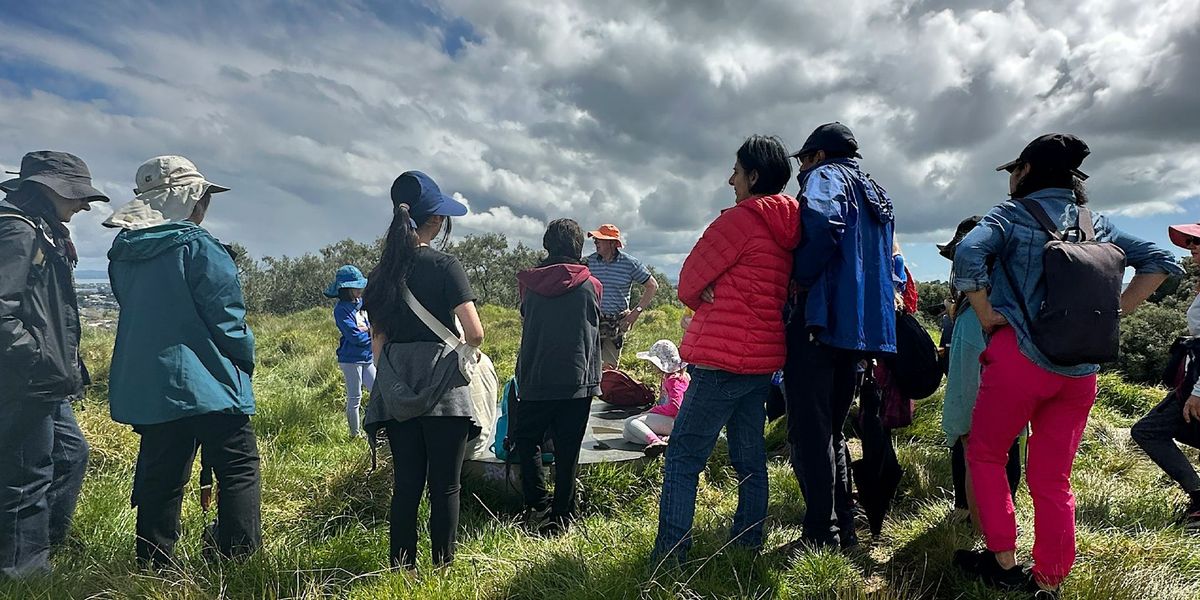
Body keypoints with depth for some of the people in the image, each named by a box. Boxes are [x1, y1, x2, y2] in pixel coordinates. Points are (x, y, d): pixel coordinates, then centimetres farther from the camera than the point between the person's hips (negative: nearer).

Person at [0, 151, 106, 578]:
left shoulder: (46, 235, 17)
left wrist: (69, 368, 17)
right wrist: (43, 363, -22)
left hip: (44, 384, 11)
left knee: (71, 454, 19)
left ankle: (44, 546, 32)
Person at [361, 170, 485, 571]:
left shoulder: (383, 271, 7)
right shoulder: (445, 266, -10)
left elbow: (378, 339, 11)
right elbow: (475, 333, -15)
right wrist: (468, 348, 6)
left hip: (397, 393, 6)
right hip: (441, 388, -5)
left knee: (405, 483, 14)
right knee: (445, 485, 6)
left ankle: (401, 566, 22)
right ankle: (443, 567, 15)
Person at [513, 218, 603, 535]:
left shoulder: (529, 283, 0)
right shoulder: (590, 285, -3)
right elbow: (594, 333, 9)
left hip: (536, 379, 1)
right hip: (578, 380, 0)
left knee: (526, 438, 17)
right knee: (567, 449, 8)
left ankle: (538, 506, 10)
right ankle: (561, 514, 14)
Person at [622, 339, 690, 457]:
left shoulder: (674, 380, -11)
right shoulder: (666, 378, 21)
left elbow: (674, 407, -23)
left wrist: (652, 411, -14)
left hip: (673, 421, -11)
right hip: (666, 419, 11)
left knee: (630, 422, -17)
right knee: (626, 433, 0)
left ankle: (656, 441, -36)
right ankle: (662, 439, -22)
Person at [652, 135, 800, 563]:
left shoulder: (740, 219, -12)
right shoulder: (789, 228, 13)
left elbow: (688, 284, -7)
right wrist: (720, 301, 5)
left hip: (723, 358, -9)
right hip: (764, 357, 9)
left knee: (682, 460, -4)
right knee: (750, 457, 17)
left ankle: (669, 557, -2)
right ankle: (749, 543, 27)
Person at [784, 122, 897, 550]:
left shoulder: (826, 176, 1)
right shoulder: (877, 195, 26)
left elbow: (822, 218, -24)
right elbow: (888, 264, 23)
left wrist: (801, 277, -13)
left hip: (820, 320, -9)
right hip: (862, 324, 9)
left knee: (809, 430, -4)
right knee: (831, 430, 16)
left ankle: (821, 534, 0)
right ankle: (844, 526, 21)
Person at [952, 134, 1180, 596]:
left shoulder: (1015, 214, -3)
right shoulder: (1095, 223, 15)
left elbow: (968, 253, -21)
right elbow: (1160, 261, 20)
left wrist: (986, 313, -12)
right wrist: (1114, 312, 12)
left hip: (1020, 355, -5)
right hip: (1081, 368, 6)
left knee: (985, 454, 13)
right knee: (1052, 480, 12)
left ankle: (1004, 563, 13)